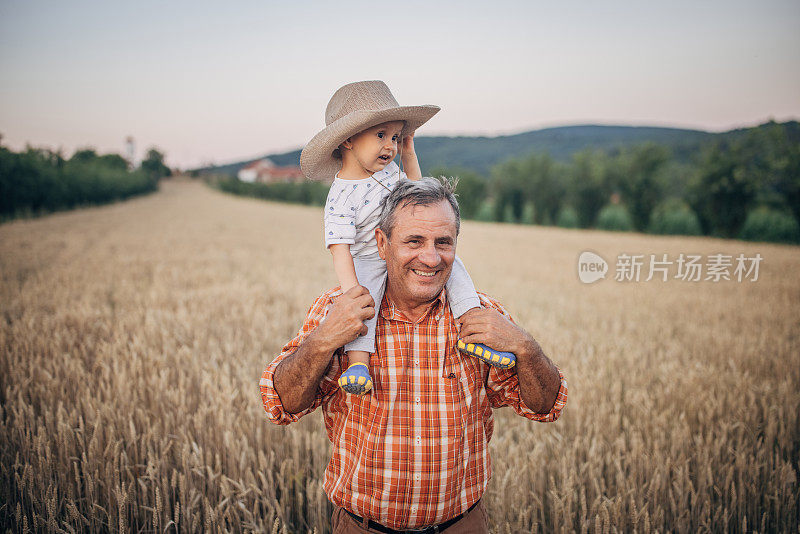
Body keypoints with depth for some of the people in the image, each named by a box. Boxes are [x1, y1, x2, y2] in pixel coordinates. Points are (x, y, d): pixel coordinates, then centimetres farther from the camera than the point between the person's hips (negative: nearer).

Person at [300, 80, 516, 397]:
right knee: (362, 296, -34)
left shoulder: (388, 168, 2)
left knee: (451, 263, -10)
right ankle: (358, 359, -36)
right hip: (368, 263, -6)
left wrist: (409, 154, 11)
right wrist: (351, 291, -37)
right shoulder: (341, 197, -20)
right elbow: (340, 249, -25)